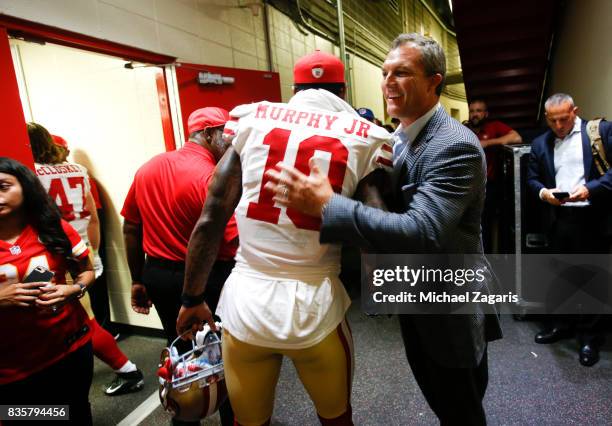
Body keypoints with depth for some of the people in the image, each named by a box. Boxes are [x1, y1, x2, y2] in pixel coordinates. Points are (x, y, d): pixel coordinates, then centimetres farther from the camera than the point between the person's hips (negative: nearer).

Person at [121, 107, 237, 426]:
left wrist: (139, 280, 15)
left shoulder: (147, 169, 4)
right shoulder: (212, 177, -20)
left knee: (179, 349, 24)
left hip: (158, 276, 7)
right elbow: (234, 246, -25)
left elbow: (130, 229, 9)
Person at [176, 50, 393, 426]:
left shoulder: (252, 119, 2)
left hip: (245, 301, 2)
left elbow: (211, 220, 0)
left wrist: (192, 299, 11)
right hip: (316, 305, -1)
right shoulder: (365, 137, -1)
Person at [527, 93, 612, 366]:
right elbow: (532, 178, 11)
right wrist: (543, 192, -9)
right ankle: (562, 323, 31)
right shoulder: (540, 144, 10)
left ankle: (589, 336, 21)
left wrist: (590, 189, -21)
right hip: (559, 219, 4)